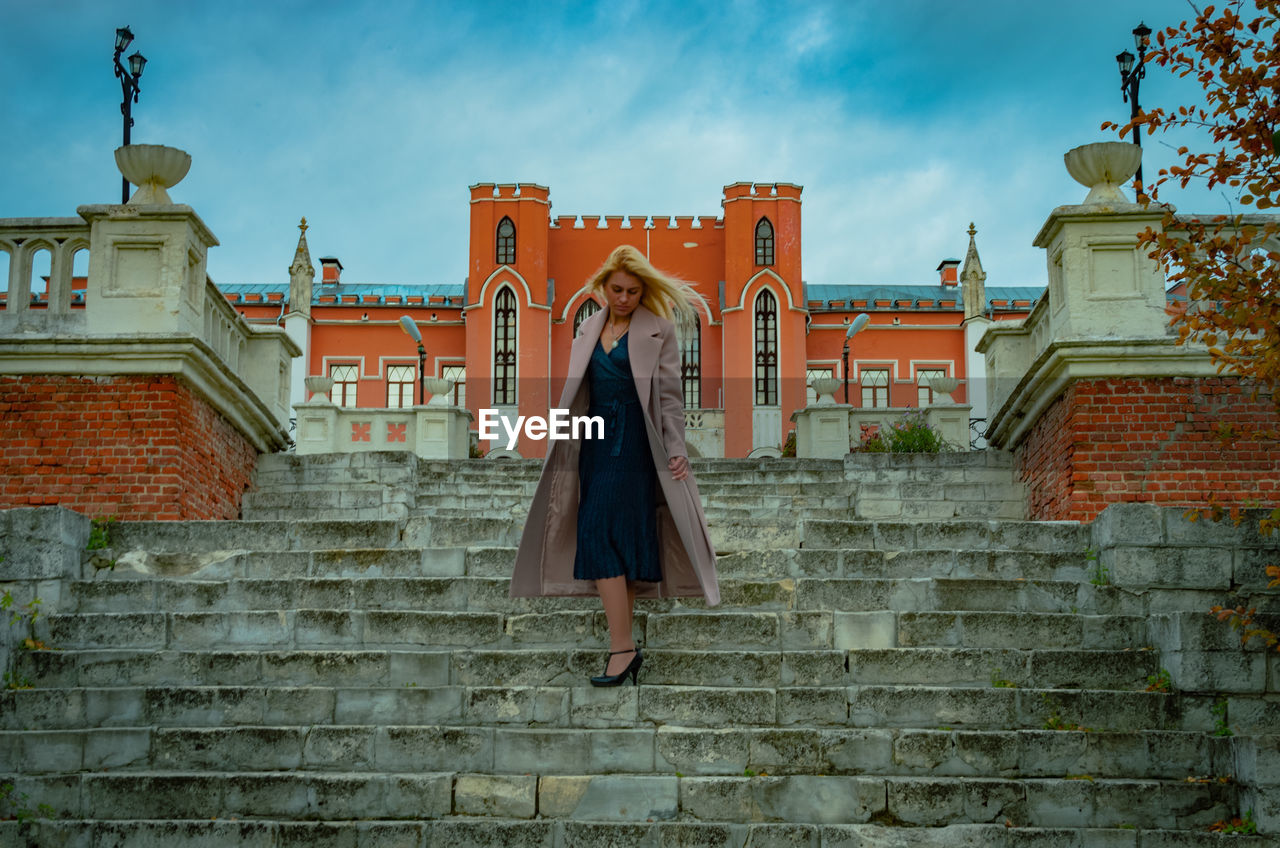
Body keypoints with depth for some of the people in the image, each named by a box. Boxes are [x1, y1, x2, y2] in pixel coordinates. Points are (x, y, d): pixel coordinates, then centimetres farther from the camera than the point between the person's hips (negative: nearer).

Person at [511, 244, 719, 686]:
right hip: (597, 442, 6)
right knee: (620, 540, 7)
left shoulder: (658, 328, -2)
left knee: (603, 534, -14)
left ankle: (622, 646, -12)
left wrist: (676, 450, -7)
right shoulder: (591, 327, 14)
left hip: (634, 443, -6)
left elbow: (670, 393, -3)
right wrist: (563, 438, 16)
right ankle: (623, 644, 13)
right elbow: (578, 389, 18)